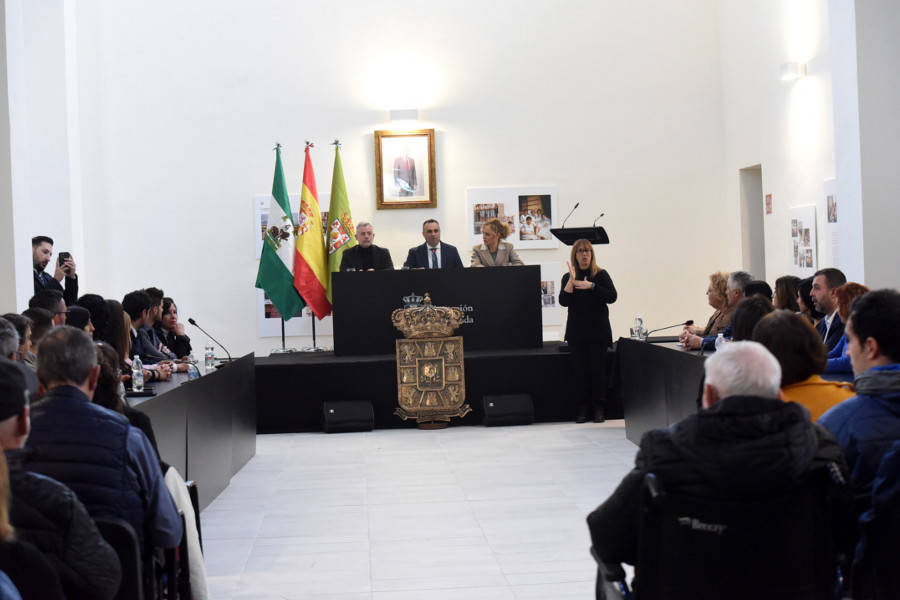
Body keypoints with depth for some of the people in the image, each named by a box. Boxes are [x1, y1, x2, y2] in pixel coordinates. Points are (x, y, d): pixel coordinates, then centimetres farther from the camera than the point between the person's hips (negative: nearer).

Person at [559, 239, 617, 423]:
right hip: (577, 331, 1)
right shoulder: (568, 277, 7)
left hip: (598, 330, -1)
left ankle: (598, 408, 5)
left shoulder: (601, 275, 3)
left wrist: (591, 286, -19)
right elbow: (563, 301, -6)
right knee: (579, 368, 0)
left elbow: (612, 296, -9)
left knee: (597, 368, -2)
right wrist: (571, 280, -17)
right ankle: (581, 408, 5)